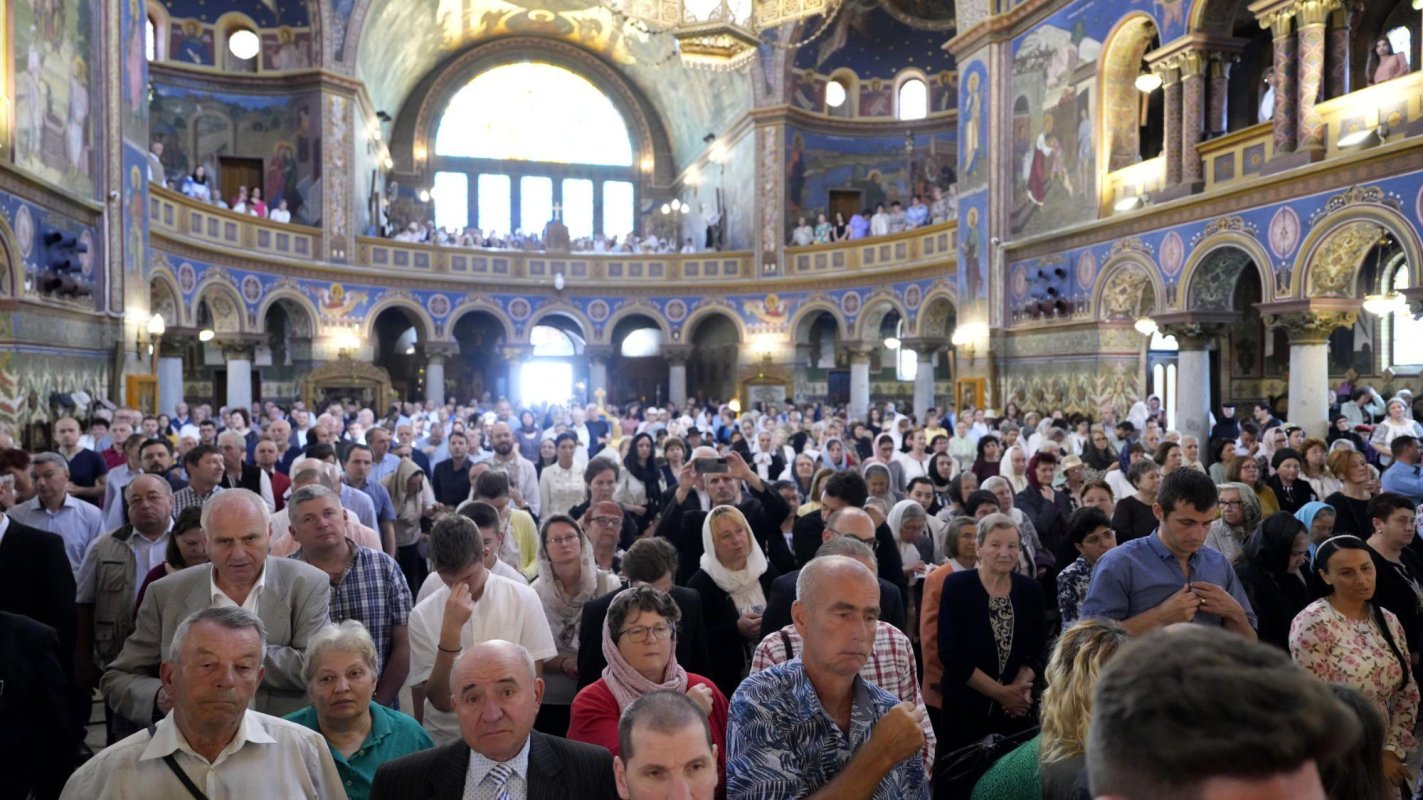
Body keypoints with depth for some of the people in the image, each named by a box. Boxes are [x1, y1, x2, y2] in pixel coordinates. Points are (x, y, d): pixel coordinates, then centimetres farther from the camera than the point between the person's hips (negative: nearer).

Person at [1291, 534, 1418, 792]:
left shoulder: (1388, 621, 4)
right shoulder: (1312, 624, -16)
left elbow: (1408, 692, 8)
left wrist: (1393, 751, -3)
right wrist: (1369, 761, -12)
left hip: (1386, 758, 6)